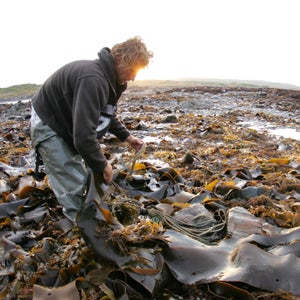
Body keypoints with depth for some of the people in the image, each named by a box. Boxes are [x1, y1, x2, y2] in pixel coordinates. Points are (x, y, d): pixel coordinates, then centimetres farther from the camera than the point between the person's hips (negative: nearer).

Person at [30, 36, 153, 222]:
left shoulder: (109, 78, -4)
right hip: (47, 125, -9)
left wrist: (126, 136, 1)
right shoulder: (93, 80, -36)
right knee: (73, 185, -9)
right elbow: (83, 135, -39)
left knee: (90, 177, 12)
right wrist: (102, 165, -24)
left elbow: (107, 114, 14)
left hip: (66, 124, 9)